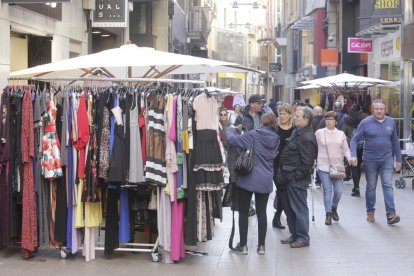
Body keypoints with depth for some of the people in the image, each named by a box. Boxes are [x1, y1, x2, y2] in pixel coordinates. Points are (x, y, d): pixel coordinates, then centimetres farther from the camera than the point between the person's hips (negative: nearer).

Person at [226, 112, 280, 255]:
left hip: (248, 178, -4)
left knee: (243, 212, 5)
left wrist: (230, 129, 5)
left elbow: (233, 139, -18)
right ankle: (261, 246, 13)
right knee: (261, 212, 10)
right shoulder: (275, 139, 5)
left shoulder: (254, 135, -13)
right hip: (265, 180, 5)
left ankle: (243, 245, 9)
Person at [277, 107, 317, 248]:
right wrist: (284, 173, 15)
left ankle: (303, 238, 10)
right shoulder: (297, 132, 12)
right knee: (290, 208, 17)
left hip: (297, 180, -10)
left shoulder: (307, 138, -19)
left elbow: (307, 163, -22)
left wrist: (294, 176, -17)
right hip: (291, 178, 10)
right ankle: (294, 234, 29)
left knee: (299, 208, -1)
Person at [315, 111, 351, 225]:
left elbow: (346, 149, 9)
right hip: (323, 166, -2)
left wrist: (349, 158, -9)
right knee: (327, 190, -4)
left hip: (338, 166, 2)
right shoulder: (319, 133, 1)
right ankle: (328, 214, 9)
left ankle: (334, 208, 26)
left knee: (338, 191, -2)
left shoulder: (341, 134, 8)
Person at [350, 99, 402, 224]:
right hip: (370, 160, -1)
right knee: (371, 187, 9)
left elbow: (395, 141, 11)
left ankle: (391, 214, -13)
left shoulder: (390, 122, 3)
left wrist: (398, 159, 11)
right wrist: (353, 155, -20)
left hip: (387, 159, 1)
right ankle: (370, 212, 22)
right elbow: (355, 139, -5)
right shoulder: (366, 122, -6)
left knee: (388, 185, -8)